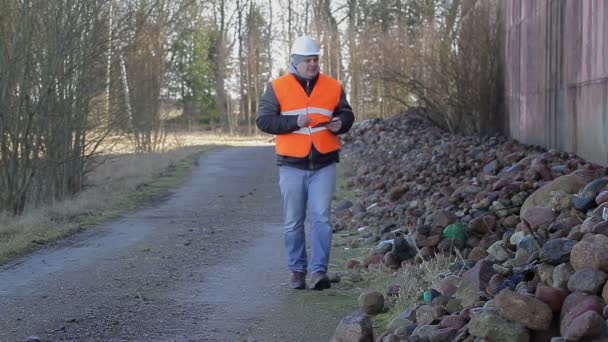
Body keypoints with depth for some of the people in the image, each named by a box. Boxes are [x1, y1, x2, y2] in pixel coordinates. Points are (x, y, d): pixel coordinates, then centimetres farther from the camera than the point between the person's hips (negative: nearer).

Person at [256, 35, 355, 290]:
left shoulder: (333, 87, 6)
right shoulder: (278, 87, -1)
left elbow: (347, 114, 16)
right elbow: (263, 120, -5)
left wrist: (340, 124, -7)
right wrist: (294, 122, -17)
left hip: (324, 164, 1)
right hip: (292, 164, -1)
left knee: (321, 218, -8)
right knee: (294, 221, 6)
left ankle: (318, 271, -8)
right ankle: (297, 270, 17)